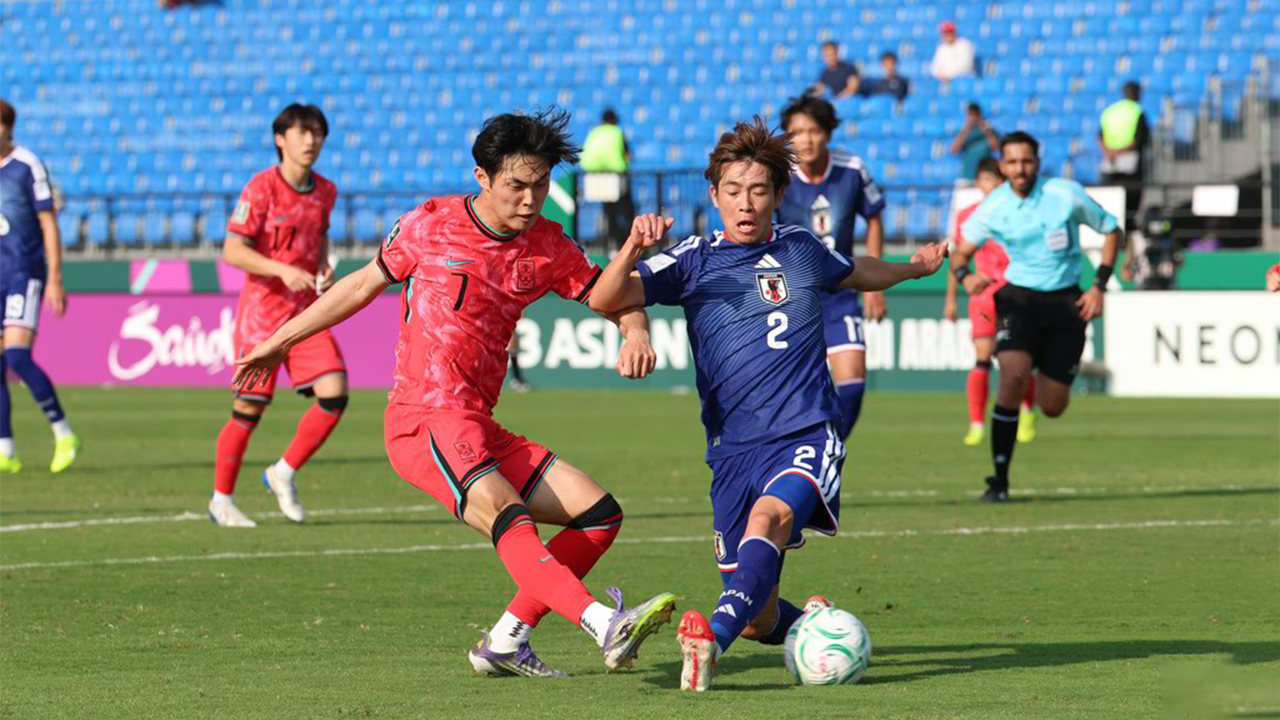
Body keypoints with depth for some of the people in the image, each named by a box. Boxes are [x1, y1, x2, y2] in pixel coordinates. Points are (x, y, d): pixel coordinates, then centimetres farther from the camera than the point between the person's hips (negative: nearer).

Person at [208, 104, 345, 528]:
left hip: (306, 310, 5)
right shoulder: (261, 188, -11)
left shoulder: (324, 191, 7)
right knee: (250, 407, -2)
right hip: (263, 306, -5)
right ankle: (221, 500, 14)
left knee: (334, 394, -10)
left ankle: (283, 473, 9)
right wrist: (283, 270, -26)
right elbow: (232, 252, -14)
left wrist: (324, 269, 4)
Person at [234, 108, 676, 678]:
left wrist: (635, 333, -12)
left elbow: (614, 298, 14)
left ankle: (506, 642, 3)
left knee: (600, 514, -2)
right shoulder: (430, 225, 0)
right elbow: (364, 285, 13)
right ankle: (606, 627, -51)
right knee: (506, 517, -31)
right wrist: (279, 342, 21)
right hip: (422, 418, -7)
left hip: (480, 428, 7)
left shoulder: (547, 247, 9)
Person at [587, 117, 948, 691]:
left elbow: (856, 274, 37)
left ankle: (714, 637, -56)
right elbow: (605, 300, -9)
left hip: (807, 435, -1)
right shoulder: (694, 261, 4)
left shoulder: (801, 250, 12)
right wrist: (634, 246, -26)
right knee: (760, 621, -1)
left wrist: (915, 267, 47)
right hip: (733, 449, 1)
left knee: (769, 518, -34)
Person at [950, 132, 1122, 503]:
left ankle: (1040, 379, 43)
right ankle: (999, 481, -18)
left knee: (1053, 407, 1)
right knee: (1013, 378, -26)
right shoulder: (993, 207, -6)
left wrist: (1099, 286, -5)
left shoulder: (1066, 194, -8)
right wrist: (965, 275, -24)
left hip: (1065, 302, 1)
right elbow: (960, 252, 0)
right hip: (1019, 298, -1)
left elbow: (1111, 231, 4)